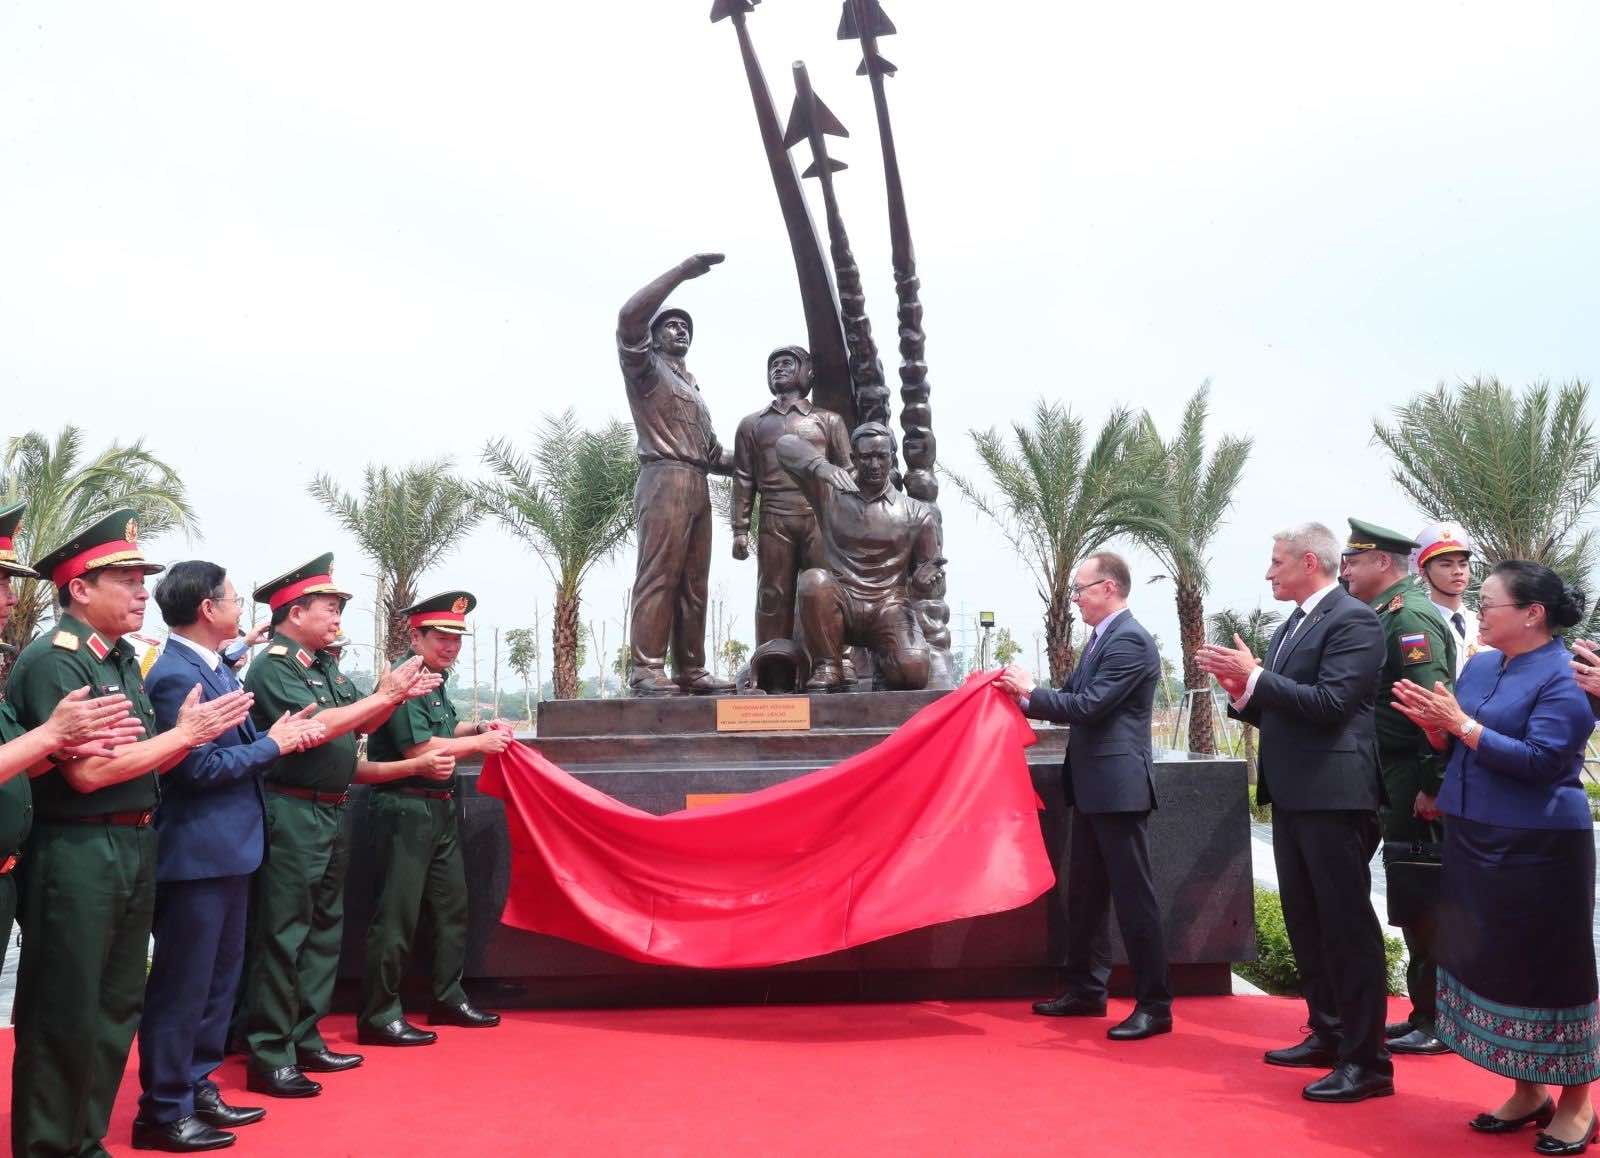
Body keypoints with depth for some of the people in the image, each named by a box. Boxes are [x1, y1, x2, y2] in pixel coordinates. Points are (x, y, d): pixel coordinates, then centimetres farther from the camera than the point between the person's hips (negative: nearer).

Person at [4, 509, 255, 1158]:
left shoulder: (122, 660, 12)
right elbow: (88, 771, -22)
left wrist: (189, 733, -3)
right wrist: (184, 735, -15)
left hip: (133, 848, 9)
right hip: (75, 856, -9)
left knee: (118, 1007, 17)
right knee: (63, 1015, 3)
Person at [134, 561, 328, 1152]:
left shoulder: (218, 666, 10)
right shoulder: (176, 675, -20)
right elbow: (200, 767, -23)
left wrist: (280, 732, -4)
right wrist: (272, 743, -14)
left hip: (228, 847, 10)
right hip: (196, 852, -10)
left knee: (219, 977, 19)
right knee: (182, 984, 2)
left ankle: (196, 1088, 32)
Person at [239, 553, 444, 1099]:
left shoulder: (326, 665, 13)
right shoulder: (272, 666, -12)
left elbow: (362, 724, 17)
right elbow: (316, 726, -24)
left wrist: (399, 695, -1)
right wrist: (386, 692, -19)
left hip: (332, 813, 9)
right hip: (293, 815, -9)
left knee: (323, 930, 16)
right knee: (283, 936, -3)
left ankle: (305, 1040, 27)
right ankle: (268, 1059, 6)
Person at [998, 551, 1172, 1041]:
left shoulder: (1130, 640, -15)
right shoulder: (1102, 639, 16)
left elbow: (1089, 706, -20)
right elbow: (1076, 700, 16)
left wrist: (1031, 689, -10)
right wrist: (1024, 697, 5)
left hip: (1118, 787, -10)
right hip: (1093, 788, 10)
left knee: (1133, 895, -4)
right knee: (1083, 893, 16)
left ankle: (1155, 1005, 5)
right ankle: (1086, 990, 28)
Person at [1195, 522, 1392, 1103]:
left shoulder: (1354, 619, -12)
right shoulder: (1289, 627, 16)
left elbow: (1331, 703, -22)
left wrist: (1255, 677, -19)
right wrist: (1240, 691, -1)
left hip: (1334, 794, -10)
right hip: (1292, 794, 10)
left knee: (1348, 924, -3)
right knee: (1305, 921, 17)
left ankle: (1367, 1060, 5)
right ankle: (1327, 1034, 30)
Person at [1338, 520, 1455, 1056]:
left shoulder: (1410, 616, -15)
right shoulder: (1387, 615, 14)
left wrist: (1434, 787, -22)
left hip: (1416, 788, -10)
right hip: (1397, 785, 10)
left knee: (1425, 904, -1)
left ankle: (1439, 1024, 10)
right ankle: (1425, 1013, 25)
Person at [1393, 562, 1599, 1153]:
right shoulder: (1479, 666, 8)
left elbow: (1540, 760, -21)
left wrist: (1461, 723, -21)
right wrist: (1433, 722, -7)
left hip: (1539, 846, -7)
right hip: (1475, 840, 7)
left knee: (1548, 967, 3)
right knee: (1492, 963, 12)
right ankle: (1527, 1092, 27)